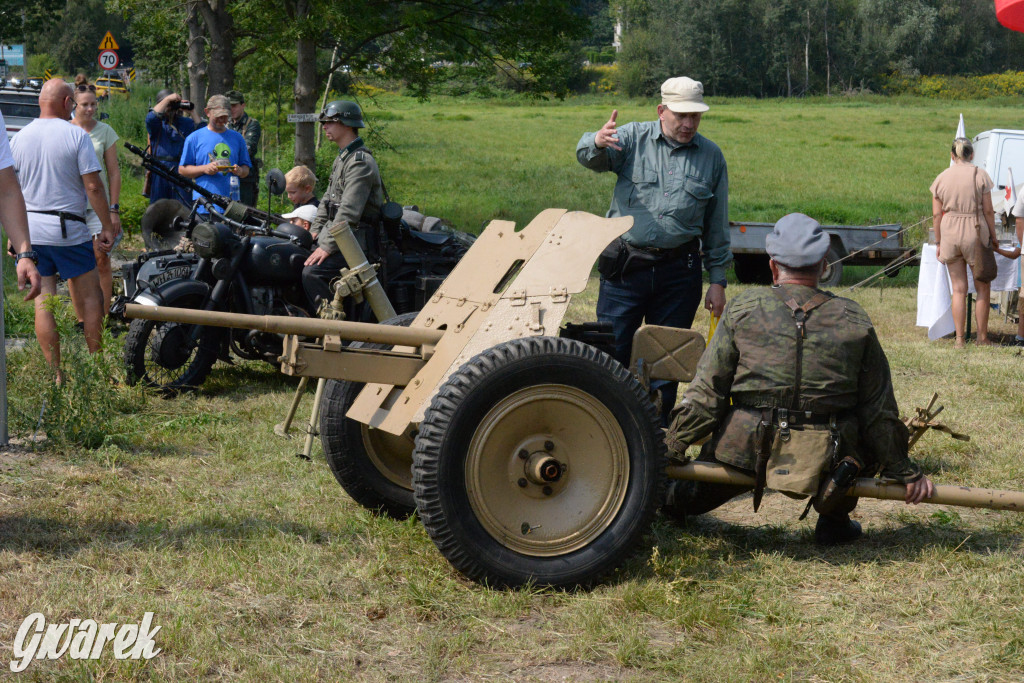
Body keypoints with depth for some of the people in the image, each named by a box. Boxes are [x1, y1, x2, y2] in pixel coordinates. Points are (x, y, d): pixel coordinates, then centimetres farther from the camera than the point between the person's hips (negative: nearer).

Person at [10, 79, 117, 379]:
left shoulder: (20, 138, 5)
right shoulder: (76, 135, -7)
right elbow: (93, 187, -10)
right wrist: (107, 227, -2)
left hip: (29, 228, 4)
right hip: (68, 230, -3)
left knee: (43, 302, 4)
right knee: (91, 296, 9)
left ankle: (55, 374, 5)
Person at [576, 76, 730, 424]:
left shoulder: (711, 156, 7)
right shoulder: (634, 138, 2)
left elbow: (717, 226, 11)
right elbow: (590, 158, -16)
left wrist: (718, 280, 8)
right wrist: (597, 142, -40)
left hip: (679, 272, 2)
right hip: (625, 265, -2)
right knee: (611, 351, -2)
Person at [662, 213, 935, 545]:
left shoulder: (743, 308, 0)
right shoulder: (855, 321, 3)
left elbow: (706, 393, 0)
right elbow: (879, 409, 8)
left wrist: (670, 449, 9)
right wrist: (905, 471, 18)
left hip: (749, 452, 1)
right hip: (830, 461, 0)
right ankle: (834, 520, 24)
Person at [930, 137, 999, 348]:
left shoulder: (942, 178, 3)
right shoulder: (980, 175, -4)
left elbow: (937, 214, 3)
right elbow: (988, 210, -5)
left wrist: (938, 242, 10)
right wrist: (993, 236, 5)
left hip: (949, 234, 3)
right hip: (975, 232, -3)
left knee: (958, 289, 8)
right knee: (983, 288, 9)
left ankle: (959, 339, 4)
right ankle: (982, 338, 10)